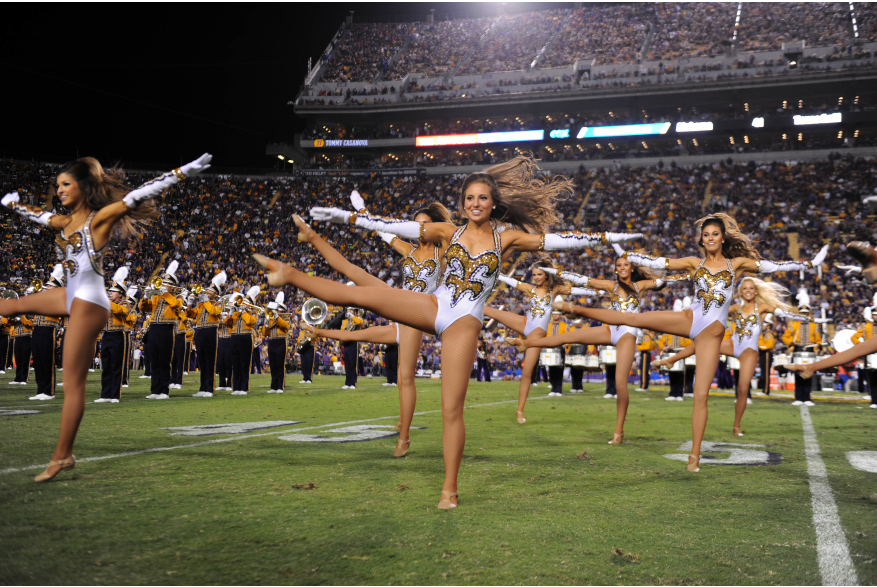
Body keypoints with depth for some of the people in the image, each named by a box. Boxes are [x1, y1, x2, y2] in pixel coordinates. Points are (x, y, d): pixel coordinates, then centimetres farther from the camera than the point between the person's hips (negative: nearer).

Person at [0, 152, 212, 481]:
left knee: (73, 384, -6)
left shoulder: (100, 218, -8)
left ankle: (62, 456, -1)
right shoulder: (66, 222, 14)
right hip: (72, 296, 9)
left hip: (89, 303, -9)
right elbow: (38, 215, 35)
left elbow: (140, 194, -16)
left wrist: (183, 172, -22)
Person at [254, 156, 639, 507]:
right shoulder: (448, 232, 10)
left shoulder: (507, 237, 7)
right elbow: (397, 227, 6)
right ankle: (289, 275, 1)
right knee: (361, 294, -13)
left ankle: (450, 489, 2)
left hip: (464, 323, -2)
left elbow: (556, 240, 5)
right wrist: (346, 217, 2)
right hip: (433, 308, 2)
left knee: (452, 409, -6)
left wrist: (604, 238, 0)